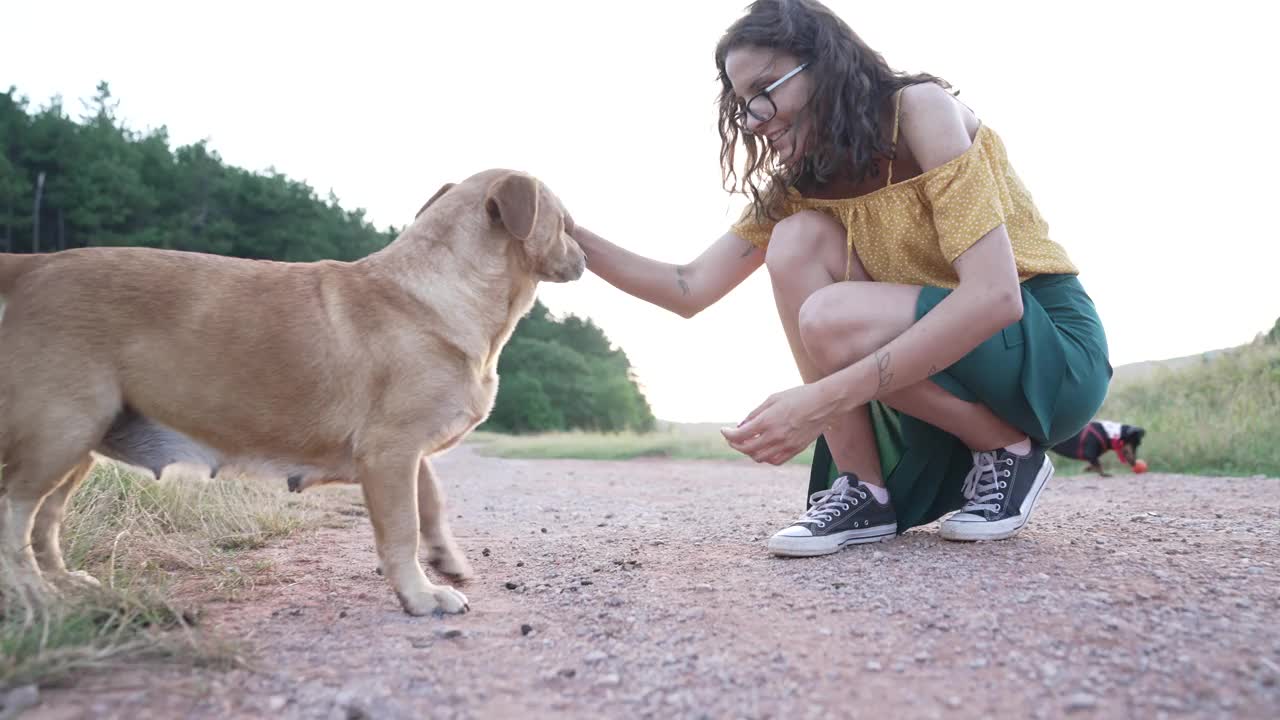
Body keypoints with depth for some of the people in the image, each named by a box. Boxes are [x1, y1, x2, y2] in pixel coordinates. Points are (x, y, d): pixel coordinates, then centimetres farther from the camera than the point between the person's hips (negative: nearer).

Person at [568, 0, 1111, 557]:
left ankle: (1009, 453, -6)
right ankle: (863, 492, -13)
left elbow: (994, 294, -30)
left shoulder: (922, 108, -18)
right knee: (798, 239, -16)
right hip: (948, 356, 6)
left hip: (1053, 347, -6)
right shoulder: (799, 187, 2)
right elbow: (692, 290, -1)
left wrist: (824, 399, -35)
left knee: (831, 321, -30)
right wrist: (572, 238, -13)